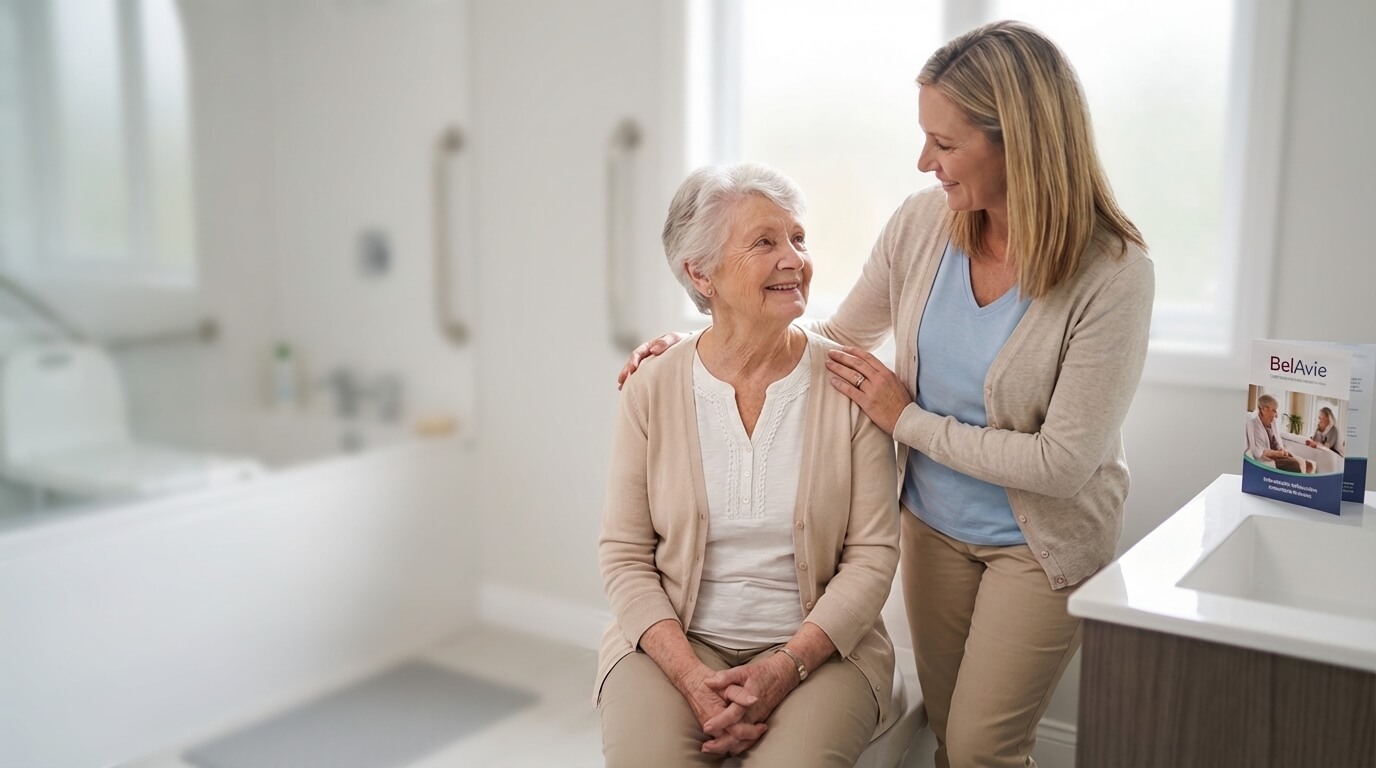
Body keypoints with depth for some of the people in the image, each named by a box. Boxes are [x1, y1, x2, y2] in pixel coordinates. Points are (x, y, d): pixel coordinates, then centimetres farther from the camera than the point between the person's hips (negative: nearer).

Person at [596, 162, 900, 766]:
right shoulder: (653, 392, -2)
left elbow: (872, 554, -4)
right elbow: (626, 557, -1)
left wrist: (787, 665, -15)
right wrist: (691, 677, -13)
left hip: (817, 645, 0)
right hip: (676, 642, 1)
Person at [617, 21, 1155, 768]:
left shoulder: (1112, 273, -24)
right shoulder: (923, 222, -11)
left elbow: (1063, 463, -24)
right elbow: (838, 339, 4)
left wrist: (908, 420, -18)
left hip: (1037, 543, -4)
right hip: (932, 523, 4)